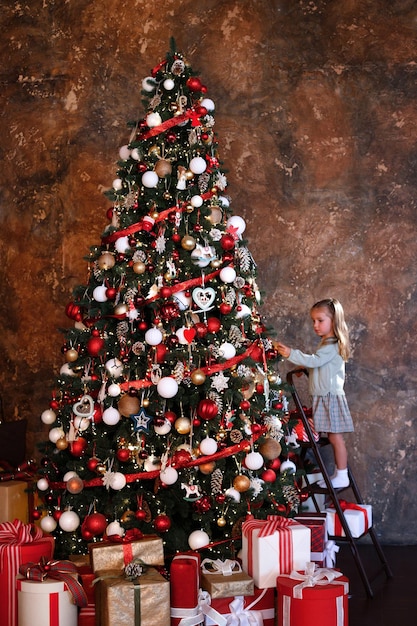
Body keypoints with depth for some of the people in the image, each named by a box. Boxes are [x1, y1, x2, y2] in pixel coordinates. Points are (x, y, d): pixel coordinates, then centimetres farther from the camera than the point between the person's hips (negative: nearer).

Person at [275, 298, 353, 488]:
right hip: (322, 397, 9)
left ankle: (342, 476, 1)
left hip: (331, 397, -9)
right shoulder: (326, 343, 16)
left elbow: (314, 360, -26)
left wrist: (292, 354, -27)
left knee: (335, 436, -5)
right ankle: (339, 473, 17)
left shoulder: (332, 346, -15)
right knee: (333, 437, 12)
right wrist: (304, 368, 6)